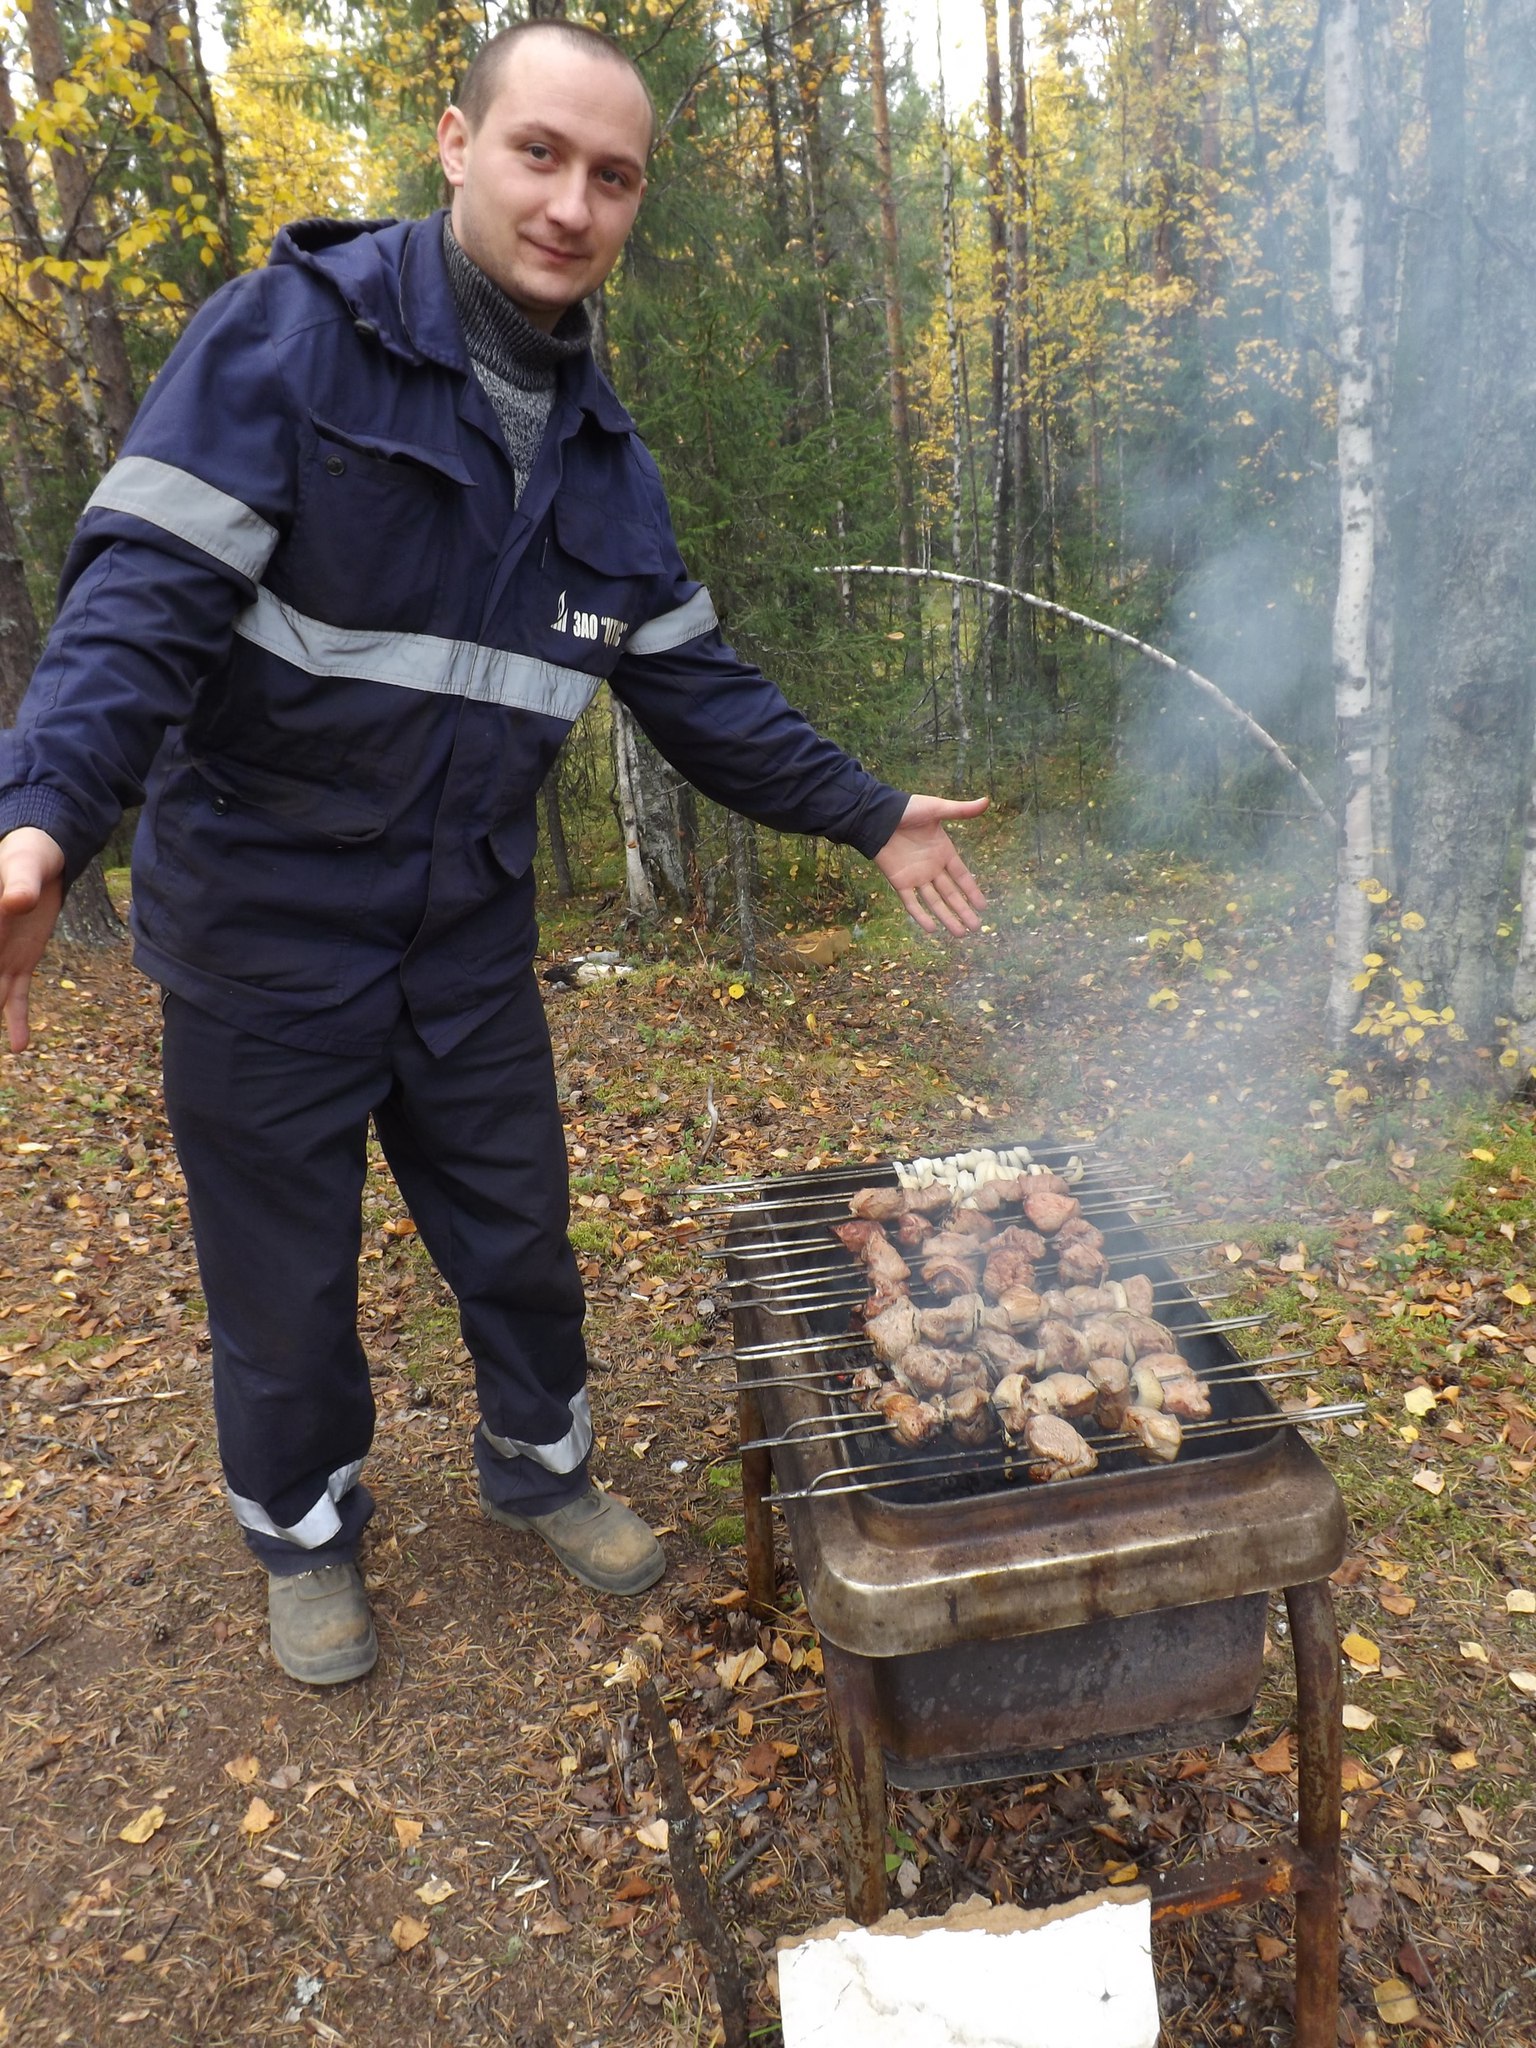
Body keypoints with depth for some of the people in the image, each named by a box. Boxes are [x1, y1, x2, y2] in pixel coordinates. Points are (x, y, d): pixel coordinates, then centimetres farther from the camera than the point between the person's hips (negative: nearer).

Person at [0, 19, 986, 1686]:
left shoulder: (602, 454, 6)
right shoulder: (291, 334, -12)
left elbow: (697, 686, 10)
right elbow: (143, 596, -21)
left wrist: (866, 816, 9)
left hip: (470, 930, 5)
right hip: (264, 925, -4)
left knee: (519, 1234, 16)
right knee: (282, 1272, 11)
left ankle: (540, 1469, 43)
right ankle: (303, 1536, 38)